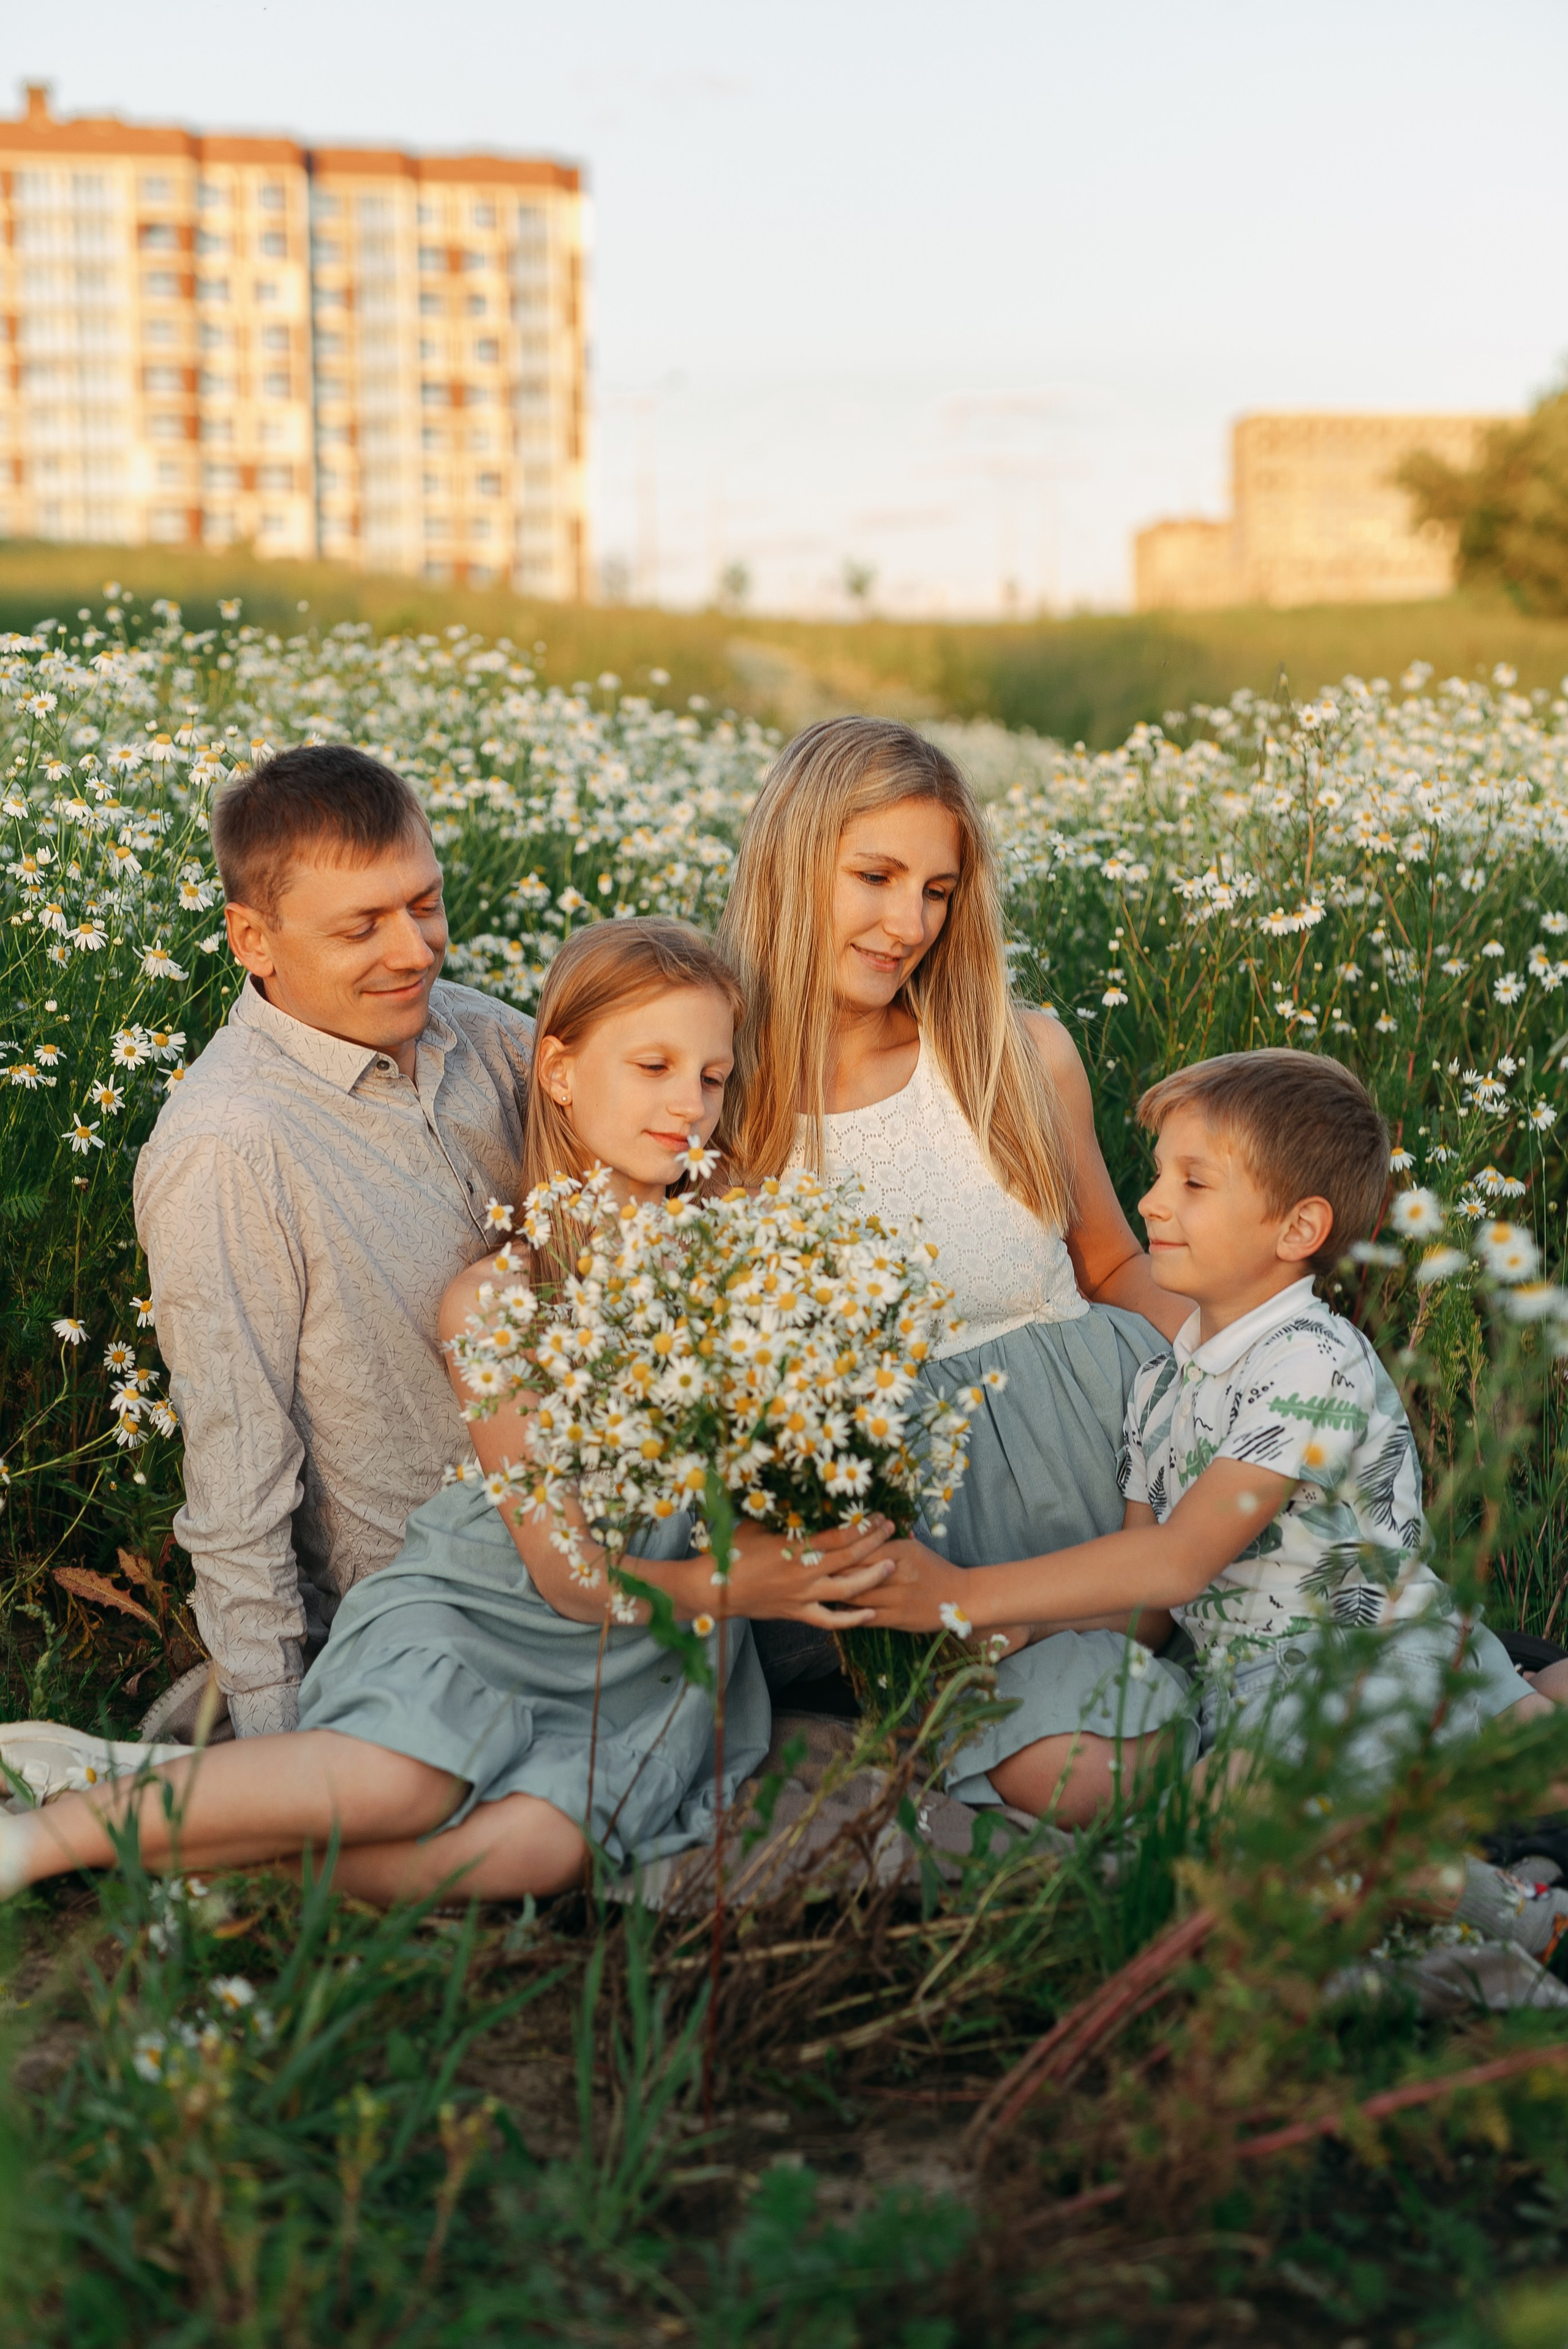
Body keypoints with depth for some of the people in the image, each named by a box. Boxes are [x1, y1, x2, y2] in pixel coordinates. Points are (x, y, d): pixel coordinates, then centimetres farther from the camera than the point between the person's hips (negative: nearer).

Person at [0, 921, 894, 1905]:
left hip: (649, 1658, 3)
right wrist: (720, 1584, -27)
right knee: (400, 1785, -35)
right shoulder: (493, 1301, -7)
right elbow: (564, 1574, -10)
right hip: (478, 1614, -2)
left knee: (532, 1847, -30)